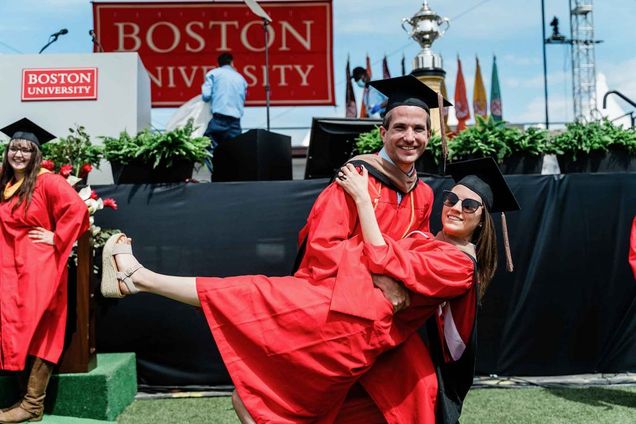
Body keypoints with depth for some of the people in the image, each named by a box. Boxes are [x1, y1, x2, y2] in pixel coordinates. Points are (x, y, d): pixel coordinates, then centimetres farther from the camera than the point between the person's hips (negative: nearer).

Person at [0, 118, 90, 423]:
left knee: (36, 330, -5)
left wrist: (56, 238, -14)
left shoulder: (47, 181, -7)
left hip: (39, 268, -6)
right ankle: (26, 396, 13)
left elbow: (77, 209, -18)